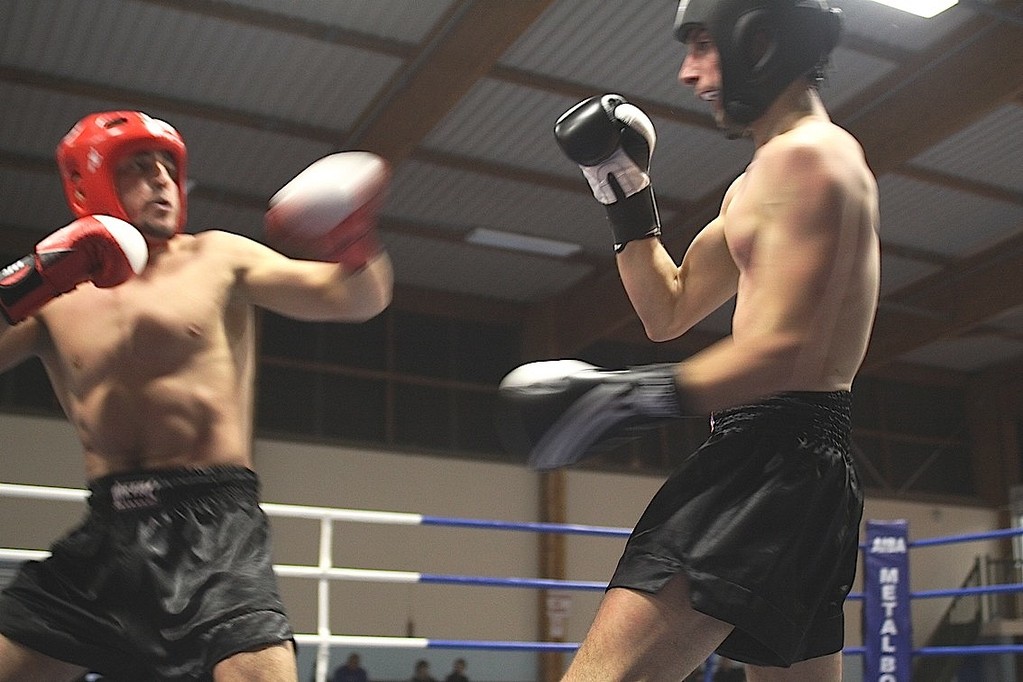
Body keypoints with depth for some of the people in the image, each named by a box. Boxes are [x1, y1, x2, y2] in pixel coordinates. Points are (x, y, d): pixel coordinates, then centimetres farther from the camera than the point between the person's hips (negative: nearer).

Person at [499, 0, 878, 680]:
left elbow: (783, 349, -21)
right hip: (807, 463, 11)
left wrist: (642, 395, -32)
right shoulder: (757, 184, 23)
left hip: (771, 456, -11)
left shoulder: (805, 155, -9)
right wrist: (623, 186, 19)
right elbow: (668, 310, 25)